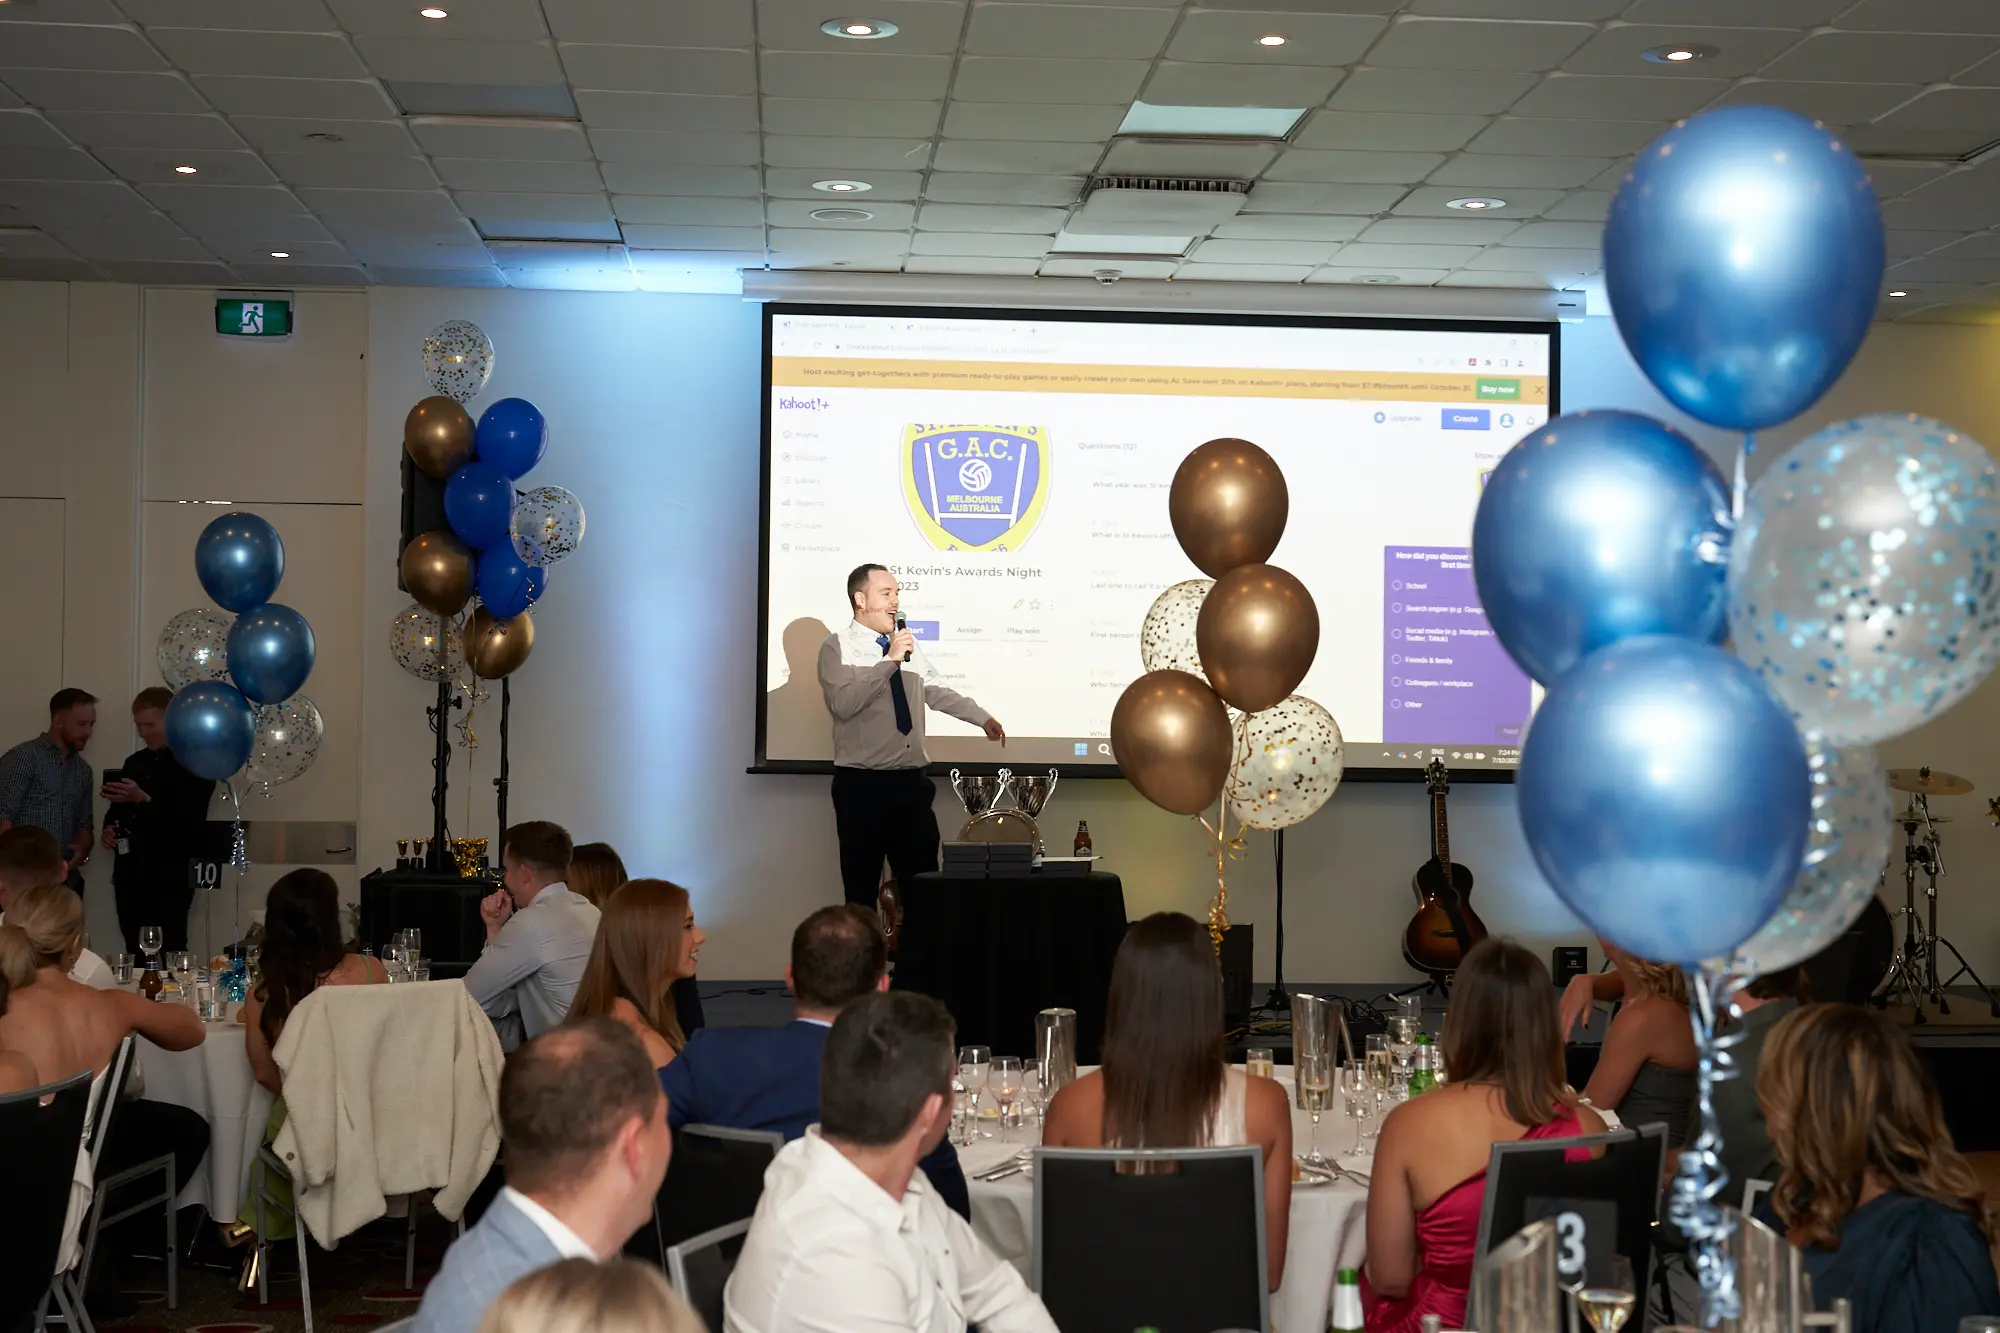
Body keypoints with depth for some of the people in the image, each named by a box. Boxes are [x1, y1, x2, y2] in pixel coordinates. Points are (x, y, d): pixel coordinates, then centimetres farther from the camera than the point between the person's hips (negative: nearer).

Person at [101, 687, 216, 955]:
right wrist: (109, 828, 2)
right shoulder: (135, 762, 16)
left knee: (169, 956, -10)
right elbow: (119, 810, 25)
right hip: (130, 877, 6)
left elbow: (190, 824, -14)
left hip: (169, 880, -6)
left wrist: (143, 800, -22)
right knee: (136, 955, 4)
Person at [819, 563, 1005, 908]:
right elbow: (843, 704, -21)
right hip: (862, 786, -5)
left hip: (911, 782, 5)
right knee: (862, 889, 2)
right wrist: (889, 662, -20)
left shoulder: (908, 645, 13)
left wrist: (982, 718, 25)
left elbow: (935, 692, 25)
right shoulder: (838, 647, -6)